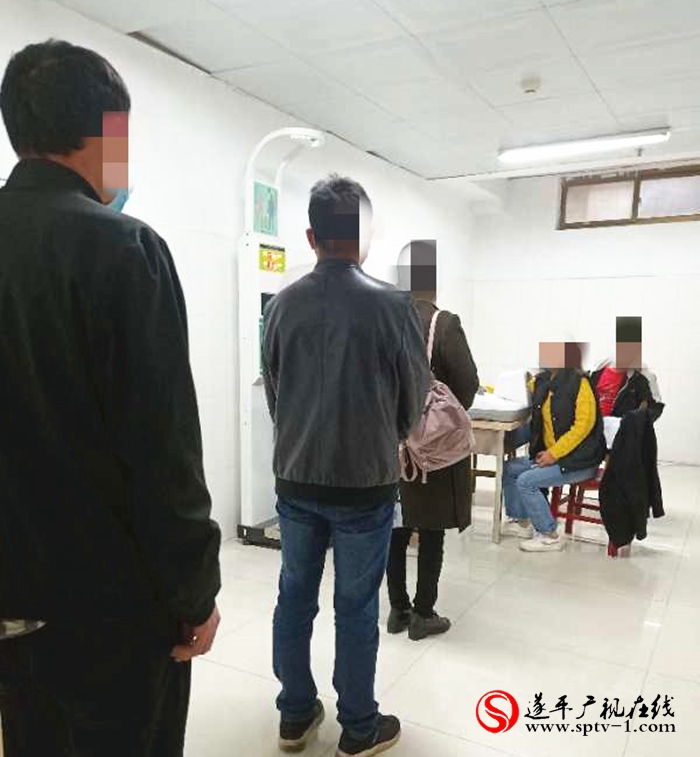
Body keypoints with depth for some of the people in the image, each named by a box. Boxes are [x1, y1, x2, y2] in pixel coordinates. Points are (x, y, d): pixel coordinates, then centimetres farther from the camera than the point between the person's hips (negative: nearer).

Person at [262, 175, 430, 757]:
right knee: (356, 605, 9)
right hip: (365, 480, -3)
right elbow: (417, 393, -2)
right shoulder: (391, 304, -12)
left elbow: (271, 390, 5)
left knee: (295, 596, 16)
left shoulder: (283, 305, -3)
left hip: (295, 477, 4)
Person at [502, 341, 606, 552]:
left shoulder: (579, 383, -17)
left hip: (579, 460, -8)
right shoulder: (542, 381, 6)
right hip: (549, 454, 8)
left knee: (526, 481, -19)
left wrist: (554, 453, -21)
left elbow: (583, 425, -23)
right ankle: (521, 522, 22)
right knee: (509, 468, 5)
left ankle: (550, 537, -3)